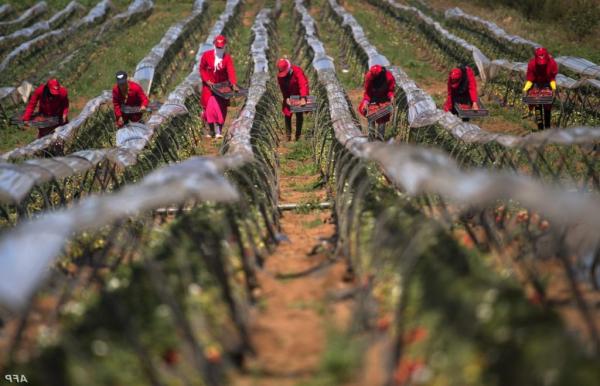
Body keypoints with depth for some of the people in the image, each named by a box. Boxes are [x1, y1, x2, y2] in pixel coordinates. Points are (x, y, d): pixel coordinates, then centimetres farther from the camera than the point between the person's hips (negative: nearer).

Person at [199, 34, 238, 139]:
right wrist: (206, 80, -10)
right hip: (209, 85, 1)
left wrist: (234, 84, -36)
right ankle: (211, 130, 14)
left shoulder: (227, 58, -7)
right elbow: (202, 69, 4)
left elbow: (231, 71, -21)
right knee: (209, 108, -2)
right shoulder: (207, 55, -4)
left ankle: (219, 131, -2)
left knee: (221, 108, -6)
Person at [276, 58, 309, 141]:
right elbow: (282, 88, -10)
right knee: (287, 114, -3)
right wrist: (286, 98, -26)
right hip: (289, 96, 3)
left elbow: (303, 84, -40)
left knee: (299, 115, 1)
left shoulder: (297, 71, -30)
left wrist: (303, 97, -51)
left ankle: (298, 135, 9)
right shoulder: (279, 75, -15)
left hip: (299, 94, -3)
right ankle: (288, 134, 3)